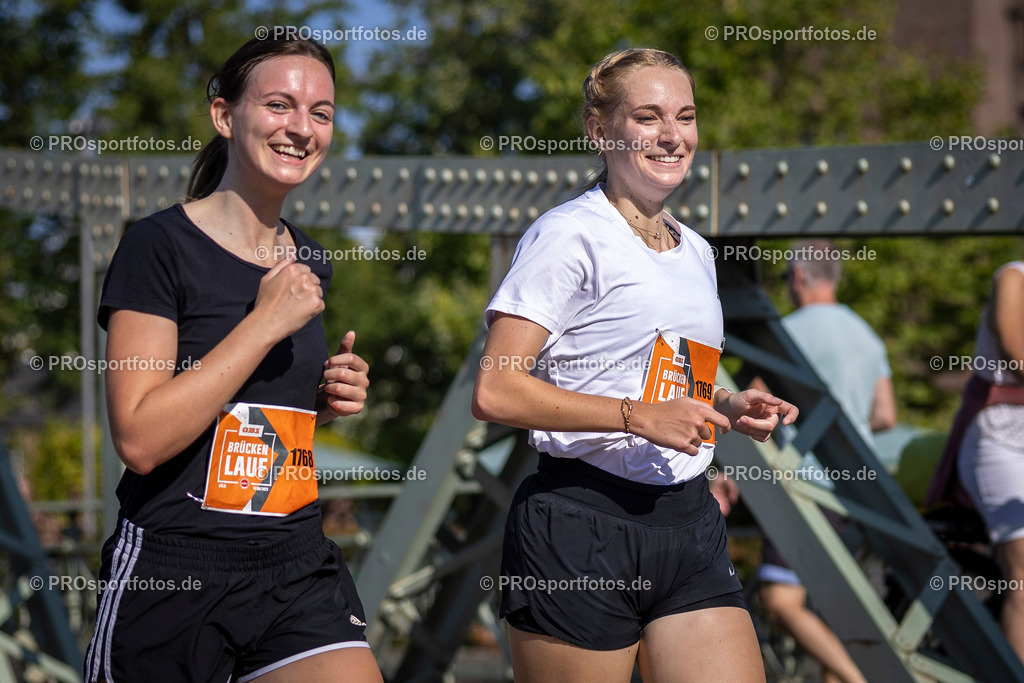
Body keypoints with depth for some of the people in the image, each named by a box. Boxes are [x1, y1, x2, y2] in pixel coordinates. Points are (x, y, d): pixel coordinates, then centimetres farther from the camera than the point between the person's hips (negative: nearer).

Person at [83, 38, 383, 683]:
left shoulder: (309, 261, 12)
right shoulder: (160, 245, -9)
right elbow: (140, 439, -18)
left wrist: (328, 401, 4)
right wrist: (266, 322, -17)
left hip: (298, 564, 5)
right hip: (171, 572, -5)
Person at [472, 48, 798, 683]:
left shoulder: (694, 250, 18)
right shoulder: (570, 235, -7)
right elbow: (495, 392, -16)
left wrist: (728, 407, 10)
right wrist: (637, 416, -21)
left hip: (690, 526, 7)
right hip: (581, 529, -7)